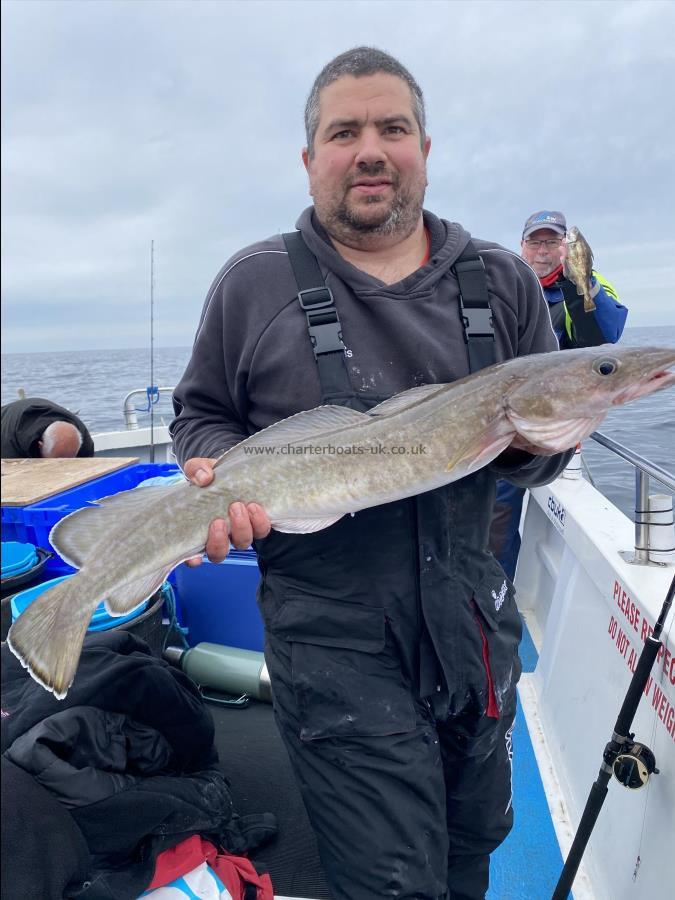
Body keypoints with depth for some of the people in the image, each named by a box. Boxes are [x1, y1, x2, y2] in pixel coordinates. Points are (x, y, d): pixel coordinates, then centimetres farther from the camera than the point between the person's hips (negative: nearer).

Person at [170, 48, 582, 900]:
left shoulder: (503, 282, 4)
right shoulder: (253, 284, -5)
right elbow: (200, 415, 5)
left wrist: (529, 443, -14)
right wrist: (218, 476, -16)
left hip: (475, 627, 5)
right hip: (334, 639, -4)